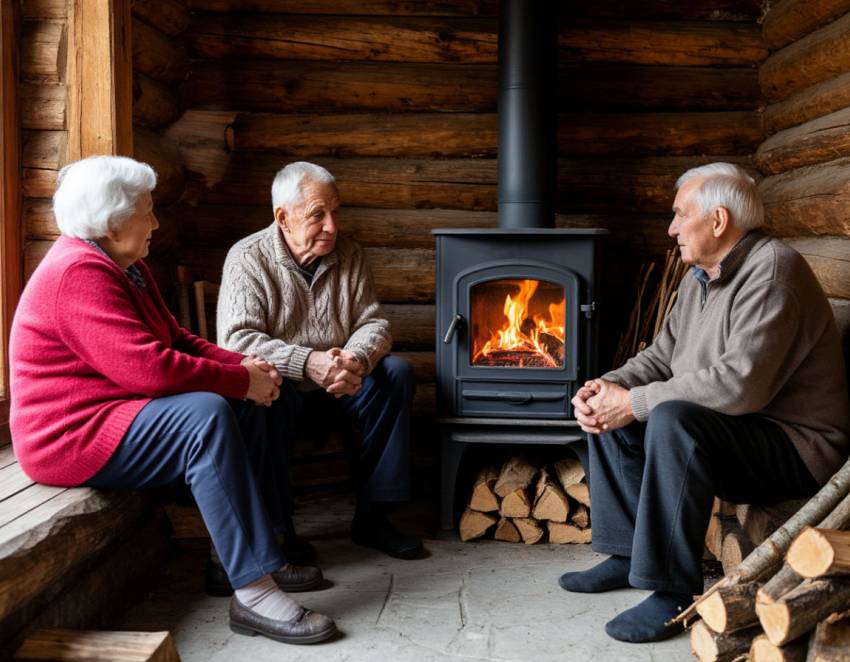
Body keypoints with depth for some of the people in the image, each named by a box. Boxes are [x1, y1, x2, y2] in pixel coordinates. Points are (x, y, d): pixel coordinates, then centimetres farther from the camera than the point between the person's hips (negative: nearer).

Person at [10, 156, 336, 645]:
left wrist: (243, 364, -2)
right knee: (207, 414, -30)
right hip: (72, 439, -11)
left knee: (247, 408, 5)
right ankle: (253, 592, -32)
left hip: (117, 411, 11)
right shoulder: (78, 274, -21)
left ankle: (250, 554, 2)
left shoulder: (127, 267, 14)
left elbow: (176, 340, 16)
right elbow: (150, 368, -29)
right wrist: (242, 380, -19)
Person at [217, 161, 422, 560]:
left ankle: (370, 516, -14)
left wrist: (356, 359, -25)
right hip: (284, 388, -4)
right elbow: (236, 340, -20)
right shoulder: (248, 259, -9)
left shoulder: (349, 257, 5)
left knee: (397, 373, -18)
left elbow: (374, 324, 1)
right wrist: (307, 362, -33)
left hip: (335, 391, 5)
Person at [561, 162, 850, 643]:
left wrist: (635, 402, -24)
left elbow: (739, 384, -31)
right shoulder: (701, 277, 12)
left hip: (797, 448, -10)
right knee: (608, 416, 8)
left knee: (672, 420, -34)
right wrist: (610, 387, -6)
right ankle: (628, 555, 10)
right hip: (724, 433, 10)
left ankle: (676, 591, -25)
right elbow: (662, 357, 16)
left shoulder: (772, 270, -20)